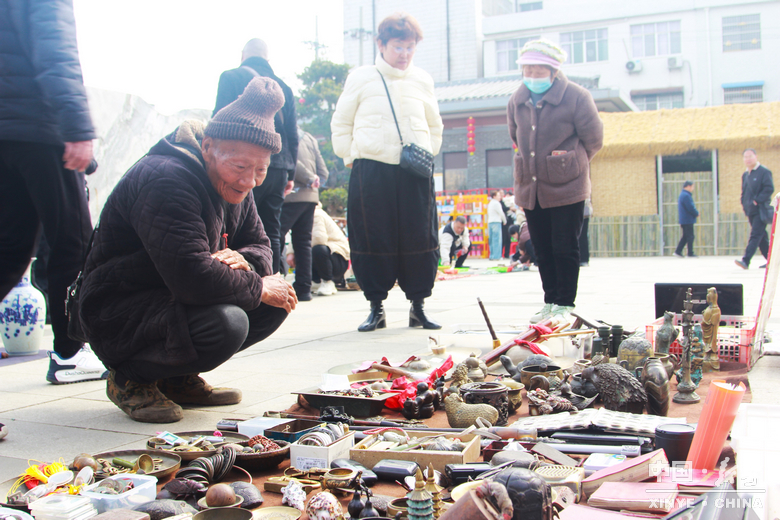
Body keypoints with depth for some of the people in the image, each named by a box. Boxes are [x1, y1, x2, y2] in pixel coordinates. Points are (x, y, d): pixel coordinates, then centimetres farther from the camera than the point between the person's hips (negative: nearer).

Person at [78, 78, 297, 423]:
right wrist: (257, 288, -20)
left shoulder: (233, 185, 4)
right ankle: (130, 378, -6)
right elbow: (193, 277, -36)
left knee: (277, 301, -2)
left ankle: (177, 378, 9)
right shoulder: (166, 180, -26)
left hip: (172, 301, 9)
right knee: (226, 323, -33)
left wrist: (243, 260, -14)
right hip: (117, 314, -9)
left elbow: (260, 245, 12)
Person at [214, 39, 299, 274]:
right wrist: (290, 173, 17)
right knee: (271, 232, 8)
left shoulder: (231, 77, 2)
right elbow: (293, 135, 13)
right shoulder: (283, 86, 14)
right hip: (278, 168, 5)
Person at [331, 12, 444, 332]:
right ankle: (376, 308, 10)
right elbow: (341, 124, 12)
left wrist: (427, 156, 12)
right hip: (371, 171, -2)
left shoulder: (422, 80, 14)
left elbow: (435, 126, 24)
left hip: (415, 174, 2)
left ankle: (417, 307, 11)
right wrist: (351, 159, 4)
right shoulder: (361, 78, 7)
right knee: (372, 240, -1)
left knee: (420, 239, 0)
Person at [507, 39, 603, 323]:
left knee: (565, 248, -2)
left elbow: (593, 140, 0)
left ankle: (565, 304, 9)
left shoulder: (576, 97, -8)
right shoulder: (516, 101, 6)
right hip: (530, 189, 5)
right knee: (542, 250, 10)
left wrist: (566, 164, 9)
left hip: (566, 187, -5)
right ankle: (550, 301, 21)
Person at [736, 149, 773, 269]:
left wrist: (757, 201, -18)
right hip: (750, 211, 8)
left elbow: (769, 188, -16)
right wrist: (744, 203, 9)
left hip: (761, 210, -8)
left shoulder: (764, 172, -7)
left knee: (755, 235, -13)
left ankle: (746, 260, -21)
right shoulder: (745, 175, 16)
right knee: (761, 237, 11)